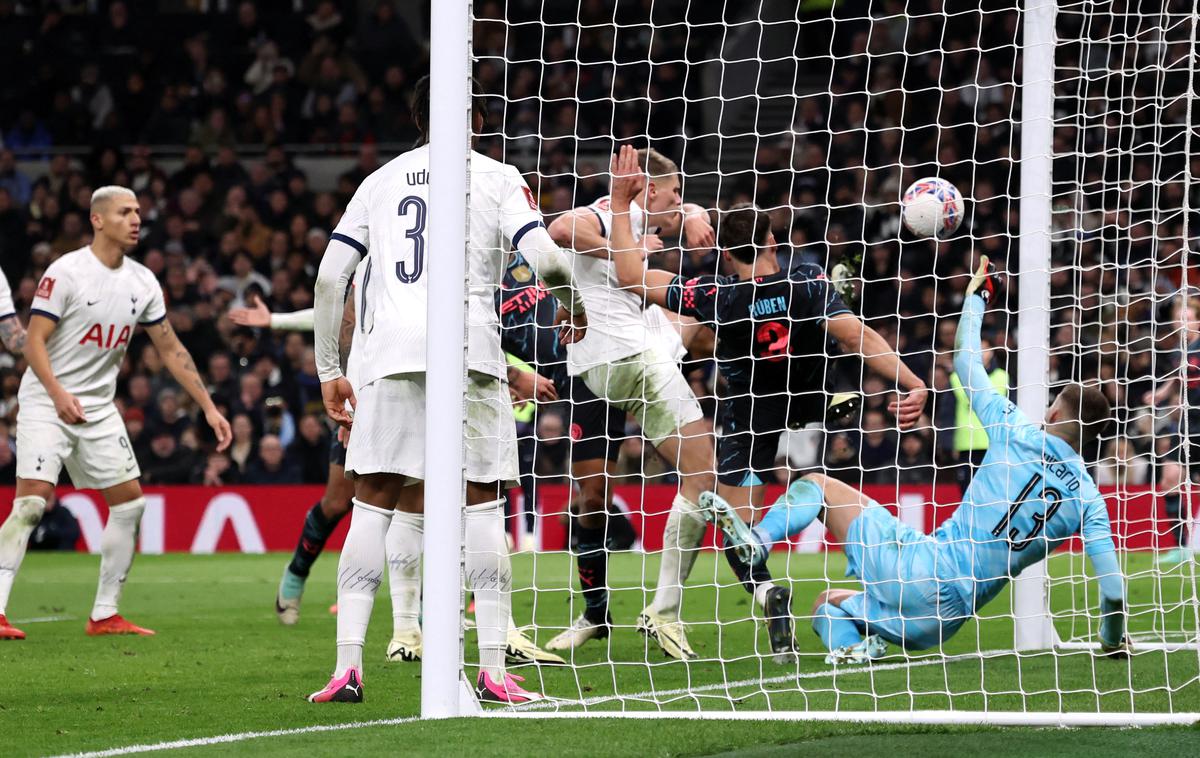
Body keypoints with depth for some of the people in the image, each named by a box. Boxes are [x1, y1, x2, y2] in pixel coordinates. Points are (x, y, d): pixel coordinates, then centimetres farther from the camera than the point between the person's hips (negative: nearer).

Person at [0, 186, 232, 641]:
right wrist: (59, 394, -30)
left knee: (129, 501, 3)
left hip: (99, 407, 7)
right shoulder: (67, 272, -14)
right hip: (46, 402, -7)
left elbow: (171, 351, 12)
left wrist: (209, 408, 8)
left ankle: (105, 615, 11)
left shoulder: (143, 283, 5)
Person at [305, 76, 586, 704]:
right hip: (470, 353, -2)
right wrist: (575, 309, 15)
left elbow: (329, 279, 12)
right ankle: (493, 670, -1)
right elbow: (546, 259, -5)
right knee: (481, 503, 4)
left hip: (389, 353, 2)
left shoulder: (380, 181, 18)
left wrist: (328, 372, 17)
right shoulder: (497, 178, 10)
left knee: (373, 503, 4)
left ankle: (348, 665, -4)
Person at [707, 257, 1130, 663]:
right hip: (942, 621, 4)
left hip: (920, 567, -4)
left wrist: (975, 296, 23)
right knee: (827, 608, 28)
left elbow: (966, 361, 8)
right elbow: (1113, 591, -3)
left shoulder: (1018, 436, -3)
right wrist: (1113, 642, 16)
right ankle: (862, 642, -6)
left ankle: (756, 542, -17)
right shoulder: (1088, 499, 2)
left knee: (818, 486, 12)